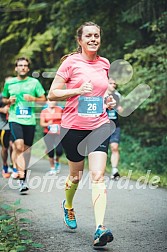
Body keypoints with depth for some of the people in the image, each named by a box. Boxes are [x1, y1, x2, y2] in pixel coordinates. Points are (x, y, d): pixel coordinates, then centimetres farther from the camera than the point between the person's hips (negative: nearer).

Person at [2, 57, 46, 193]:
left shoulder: (34, 82, 6)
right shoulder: (9, 83, 9)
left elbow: (43, 99, 9)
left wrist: (33, 99, -9)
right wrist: (9, 101, -1)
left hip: (30, 120, 1)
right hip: (15, 119, -1)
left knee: (26, 147, 7)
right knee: (19, 146, -18)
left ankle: (24, 174, 27)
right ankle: (22, 179, -21)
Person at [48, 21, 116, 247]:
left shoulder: (104, 64, 8)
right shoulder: (71, 62, -5)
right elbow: (52, 94, -7)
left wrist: (108, 101, 6)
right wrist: (78, 91, -21)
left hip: (99, 126, 2)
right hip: (73, 126, -2)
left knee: (98, 176, -12)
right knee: (76, 175, 13)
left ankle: (100, 228, -19)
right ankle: (68, 206, 45)